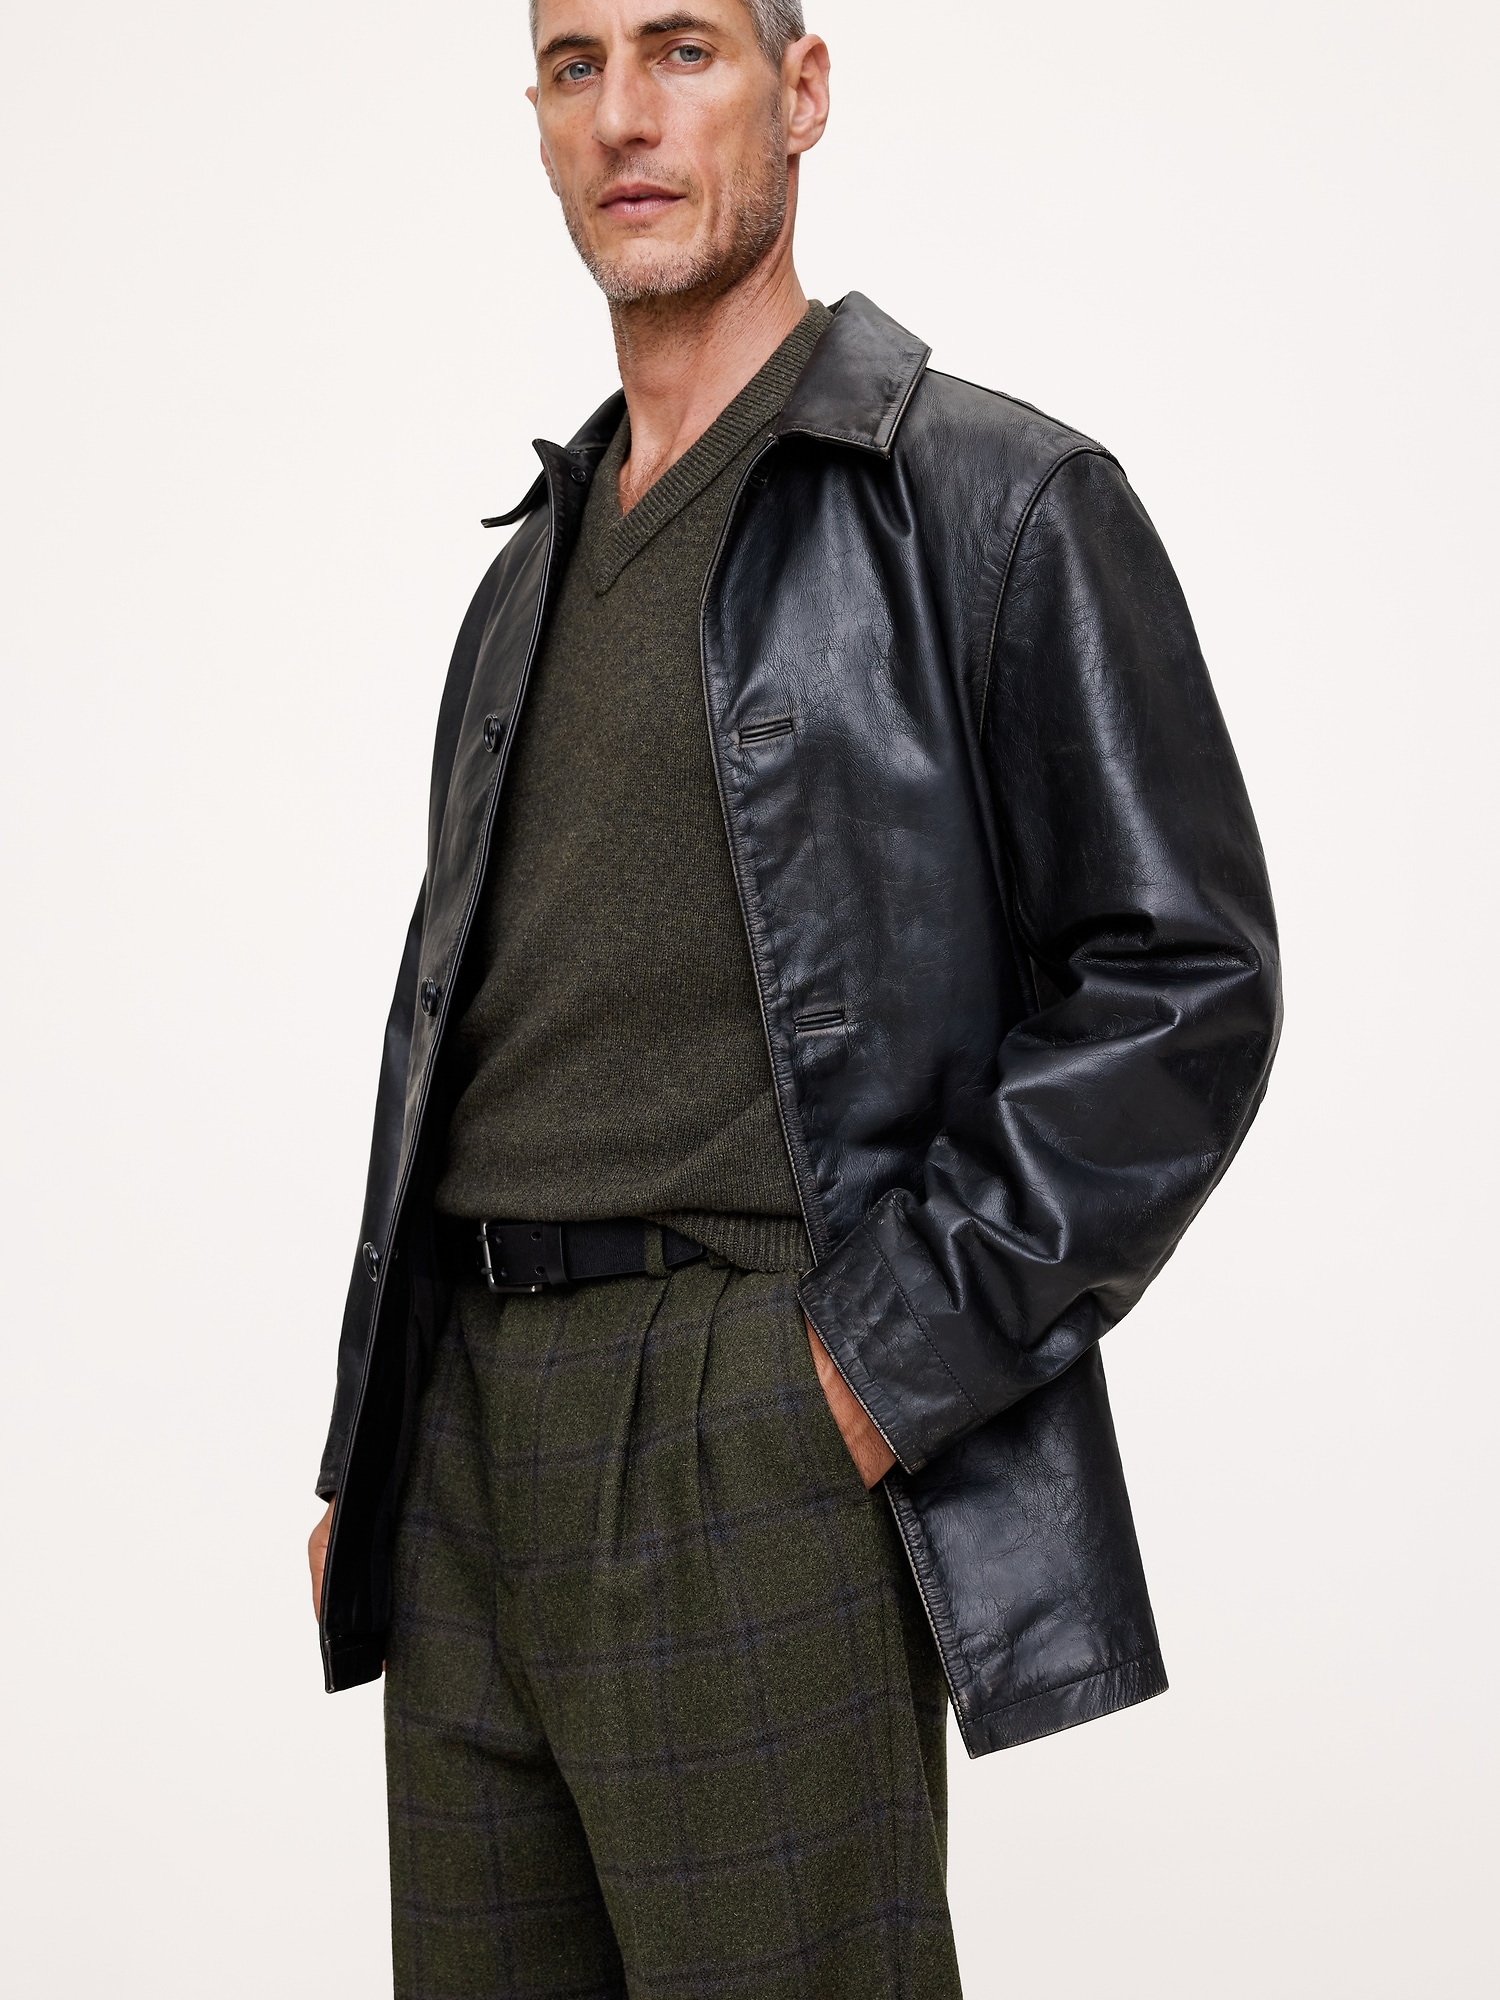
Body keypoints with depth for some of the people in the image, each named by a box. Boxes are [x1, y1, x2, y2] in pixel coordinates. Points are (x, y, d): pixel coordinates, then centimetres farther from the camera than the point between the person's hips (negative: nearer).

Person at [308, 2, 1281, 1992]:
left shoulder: (997, 499, -3)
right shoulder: (540, 561, 18)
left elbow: (1183, 980, -9)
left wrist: (895, 1361, -15)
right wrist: (366, 1451, 15)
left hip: (759, 1447, -6)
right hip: (471, 1448, 7)